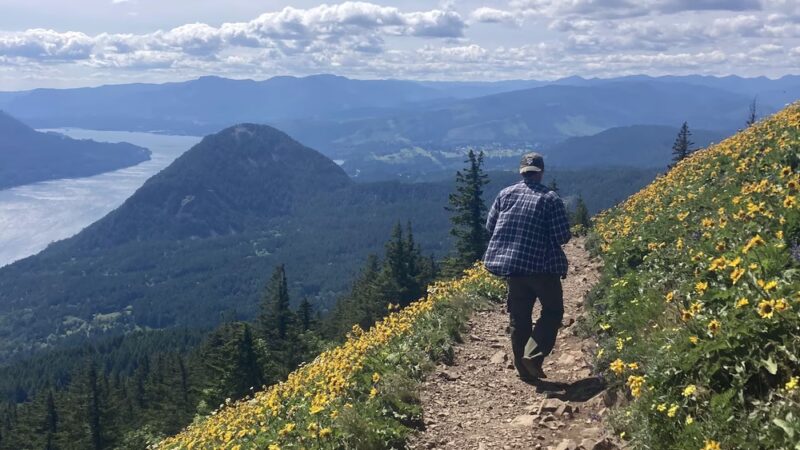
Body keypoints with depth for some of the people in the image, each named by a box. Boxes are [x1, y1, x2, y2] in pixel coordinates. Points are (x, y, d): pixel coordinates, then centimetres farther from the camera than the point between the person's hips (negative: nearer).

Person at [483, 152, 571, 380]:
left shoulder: (505, 194, 3)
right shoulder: (550, 199, -8)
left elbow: (490, 226, 9)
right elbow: (563, 237, -10)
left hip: (509, 264, 4)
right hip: (542, 266, -4)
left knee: (519, 318, 13)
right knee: (552, 311, 11)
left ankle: (524, 369, 18)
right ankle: (533, 356, -5)